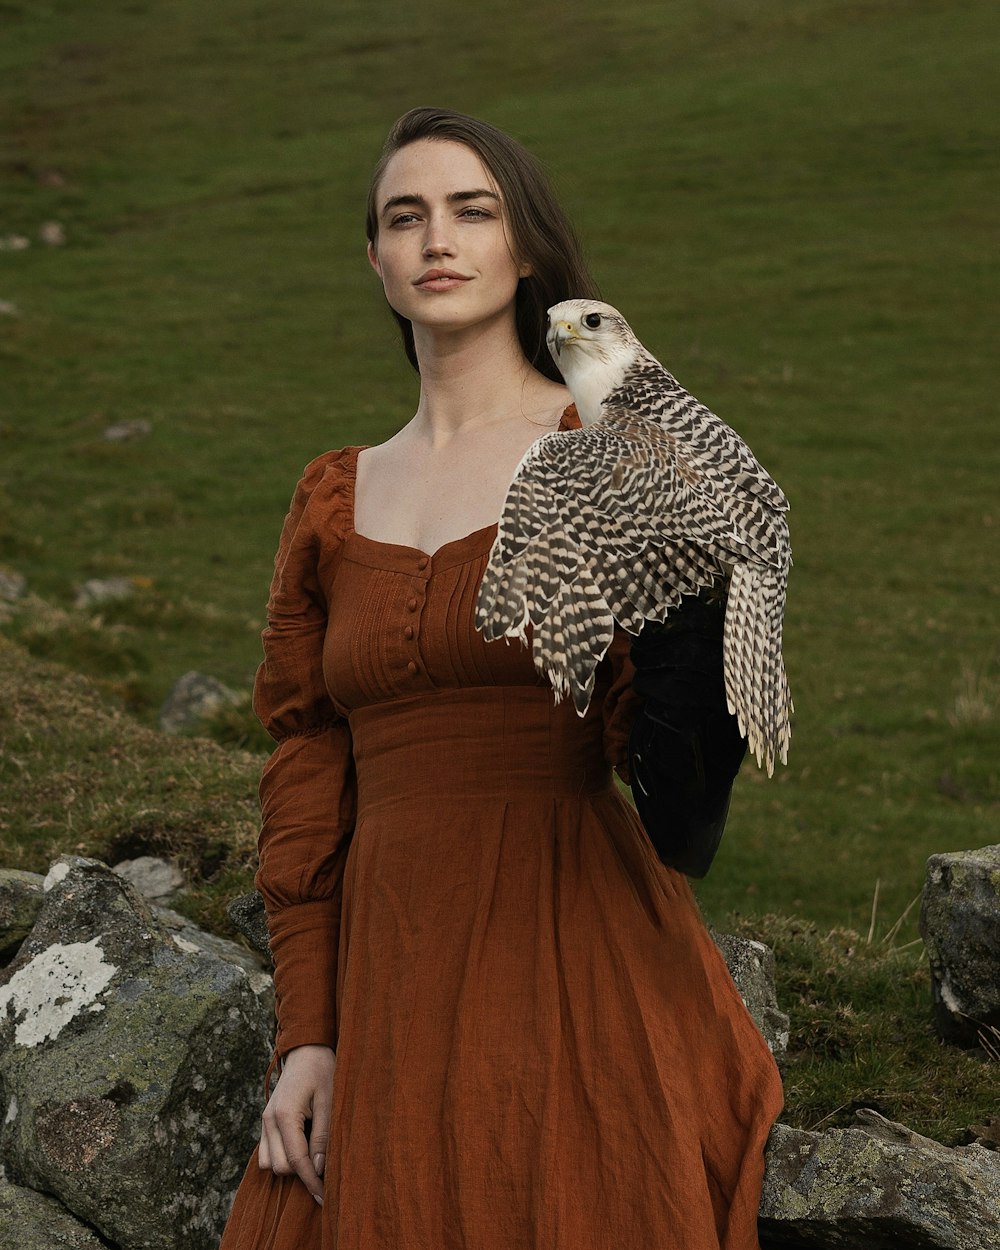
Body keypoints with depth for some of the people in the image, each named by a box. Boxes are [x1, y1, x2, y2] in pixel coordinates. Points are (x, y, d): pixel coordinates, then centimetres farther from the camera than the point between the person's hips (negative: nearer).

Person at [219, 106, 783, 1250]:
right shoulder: (337, 501, 13)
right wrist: (306, 1036, 5)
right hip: (390, 991, 4)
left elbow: (651, 747, -7)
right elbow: (308, 777, 12)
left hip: (577, 973, -4)